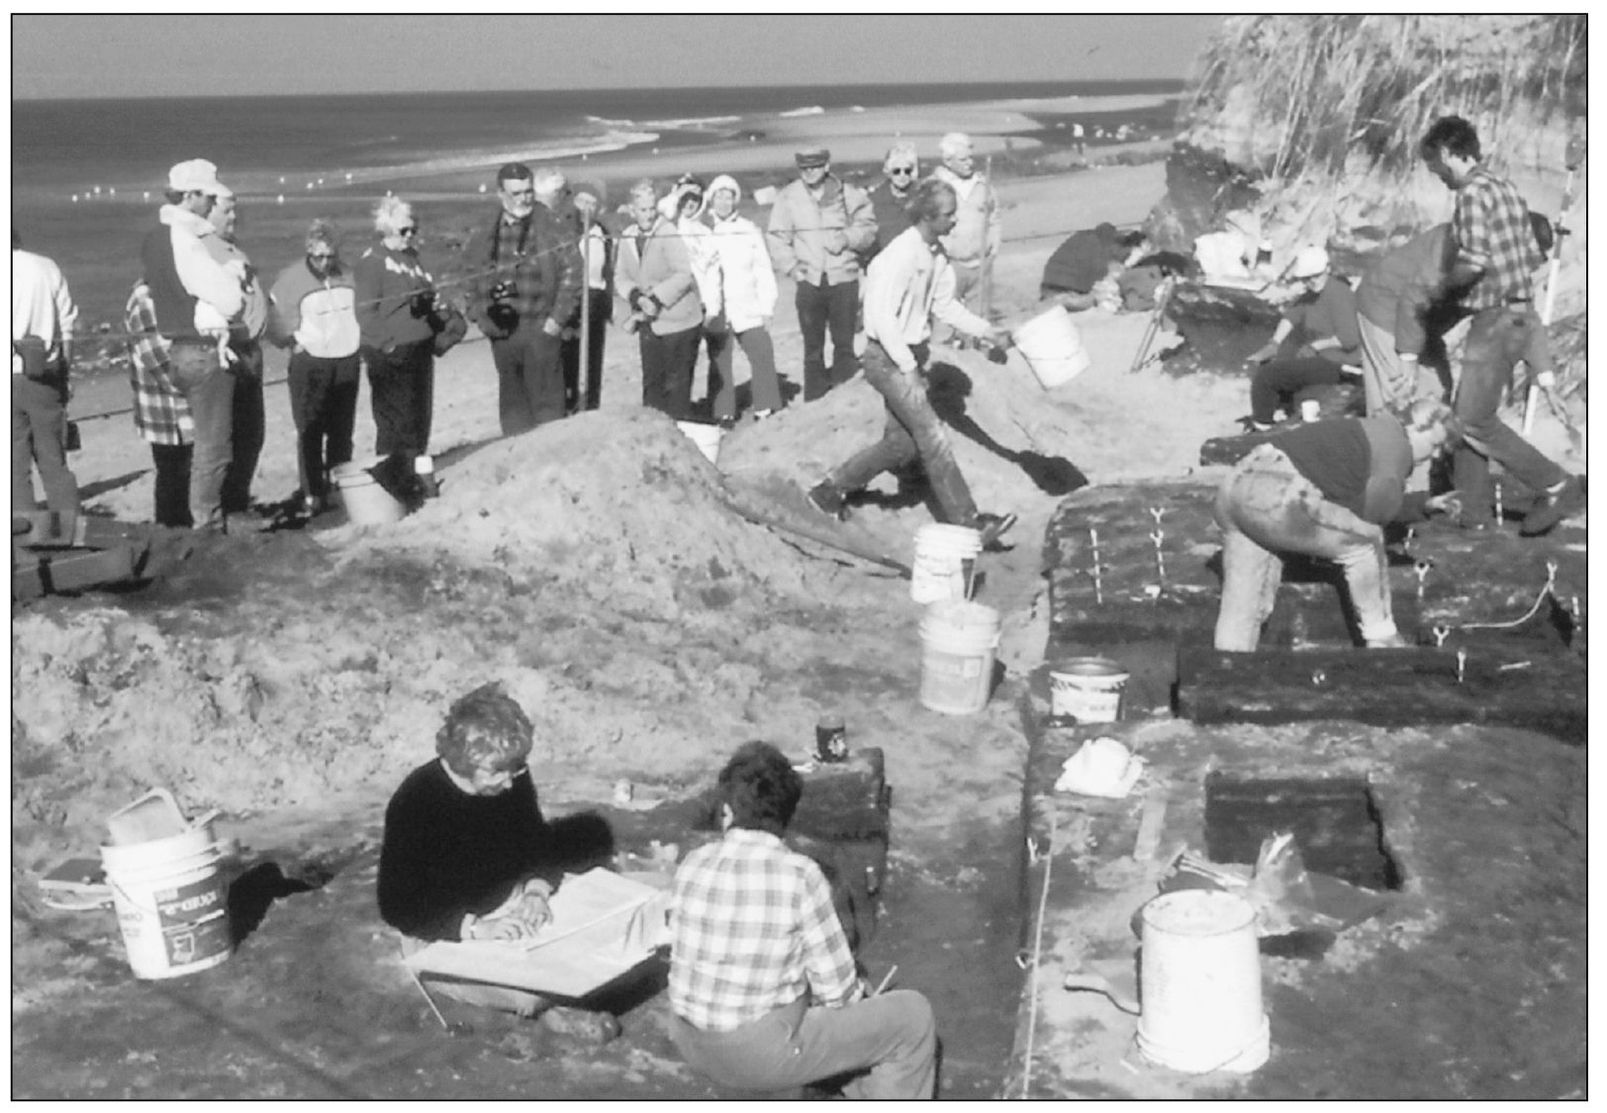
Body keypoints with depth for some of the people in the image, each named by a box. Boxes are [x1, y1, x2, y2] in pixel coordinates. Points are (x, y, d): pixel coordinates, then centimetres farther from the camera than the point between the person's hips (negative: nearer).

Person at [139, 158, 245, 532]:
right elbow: (231, 301, -20)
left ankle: (207, 525, 28)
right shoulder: (184, 241, -19)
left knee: (207, 443, 20)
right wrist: (234, 276, 1)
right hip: (205, 351, -10)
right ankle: (207, 528, 2)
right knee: (213, 449, -3)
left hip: (181, 348, 10)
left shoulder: (156, 238, 9)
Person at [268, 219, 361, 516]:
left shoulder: (349, 275, 5)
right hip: (309, 365, -4)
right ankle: (312, 494, -1)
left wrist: (359, 342, 8)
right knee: (310, 432, -5)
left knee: (342, 432, 10)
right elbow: (277, 324, -4)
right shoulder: (291, 278, -7)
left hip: (347, 363, 4)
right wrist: (296, 343, -9)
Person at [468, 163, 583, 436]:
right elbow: (481, 278, 18)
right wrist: (481, 314, 5)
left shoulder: (550, 227, -5)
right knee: (512, 406, 12)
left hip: (540, 331, -5)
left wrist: (556, 319, -11)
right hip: (502, 332, 5)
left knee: (546, 403, -3)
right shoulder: (491, 233, 10)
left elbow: (571, 272, -8)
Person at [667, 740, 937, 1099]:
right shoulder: (800, 876, -19)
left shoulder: (693, 864, -3)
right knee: (913, 1019, 7)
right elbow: (836, 988, -14)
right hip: (761, 1052, -7)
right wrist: (855, 997, 11)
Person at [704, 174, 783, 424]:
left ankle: (766, 408, 10)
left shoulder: (749, 230, 4)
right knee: (719, 363, 5)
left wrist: (767, 308, 2)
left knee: (763, 356, -1)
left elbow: (764, 270, 5)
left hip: (748, 311, 1)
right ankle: (724, 413, 13)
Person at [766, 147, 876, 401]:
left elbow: (867, 228, 4)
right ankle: (814, 402, 15)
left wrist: (848, 238, -14)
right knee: (812, 347, 7)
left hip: (844, 278, 0)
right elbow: (777, 237, 4)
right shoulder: (788, 197, -1)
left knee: (844, 343, 3)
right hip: (809, 281, 1)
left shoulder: (849, 194, -2)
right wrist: (791, 266, -7)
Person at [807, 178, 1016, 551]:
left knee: (902, 443, 13)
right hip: (889, 357, -9)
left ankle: (830, 489, 27)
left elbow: (946, 306, 16)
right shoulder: (902, 255, -21)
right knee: (933, 438, -10)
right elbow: (881, 317, -23)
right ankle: (967, 522, -8)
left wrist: (990, 333, 6)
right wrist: (909, 368, -21)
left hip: (912, 354, 9)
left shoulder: (937, 255, 6)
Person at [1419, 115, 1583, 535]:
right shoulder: (1505, 189, 14)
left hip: (1495, 319, -10)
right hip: (1521, 311, 10)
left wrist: (1442, 283, -8)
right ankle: (1474, 515, 18)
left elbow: (1475, 261, -26)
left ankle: (1559, 488, -1)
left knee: (1475, 422, -4)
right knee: (1466, 414, 14)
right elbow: (1534, 257, 17)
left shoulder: (1472, 193, -15)